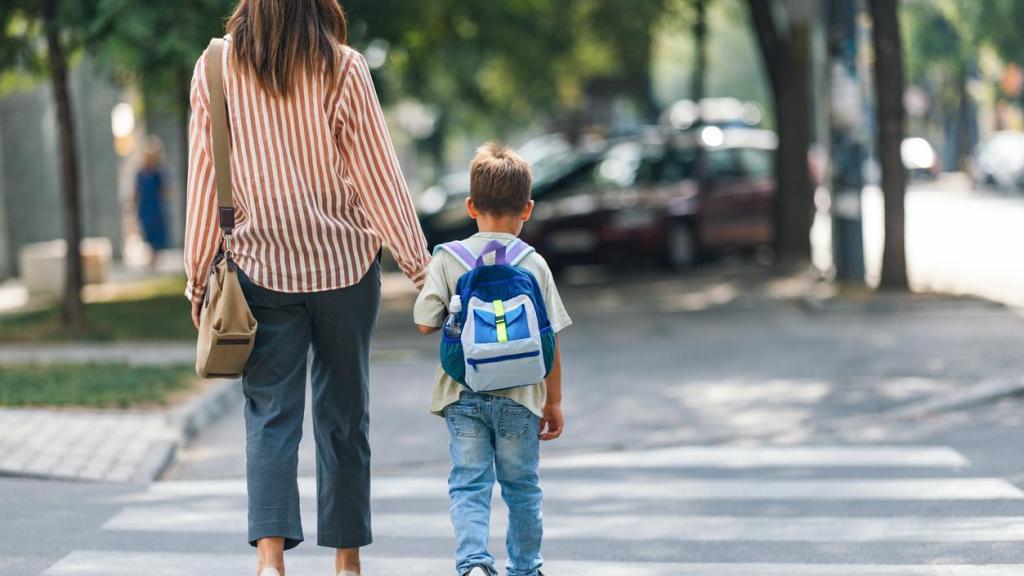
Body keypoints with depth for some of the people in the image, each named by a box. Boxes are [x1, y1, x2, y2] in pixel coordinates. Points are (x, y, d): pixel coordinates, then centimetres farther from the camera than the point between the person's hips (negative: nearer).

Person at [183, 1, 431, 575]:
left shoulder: (214, 68, -3)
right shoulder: (343, 68, -8)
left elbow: (205, 180, 0)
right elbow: (378, 172, -5)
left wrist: (199, 275, 10)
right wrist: (421, 265, 2)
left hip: (262, 264, 1)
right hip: (345, 263, 0)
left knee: (271, 413, 1)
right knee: (344, 414, 11)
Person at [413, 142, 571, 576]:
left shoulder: (447, 259, -4)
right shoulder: (534, 264, -3)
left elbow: (424, 323, -9)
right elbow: (550, 341, -2)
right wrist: (554, 401, 8)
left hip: (462, 394, 0)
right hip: (519, 395, 0)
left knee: (469, 485, 2)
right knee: (522, 488, 14)